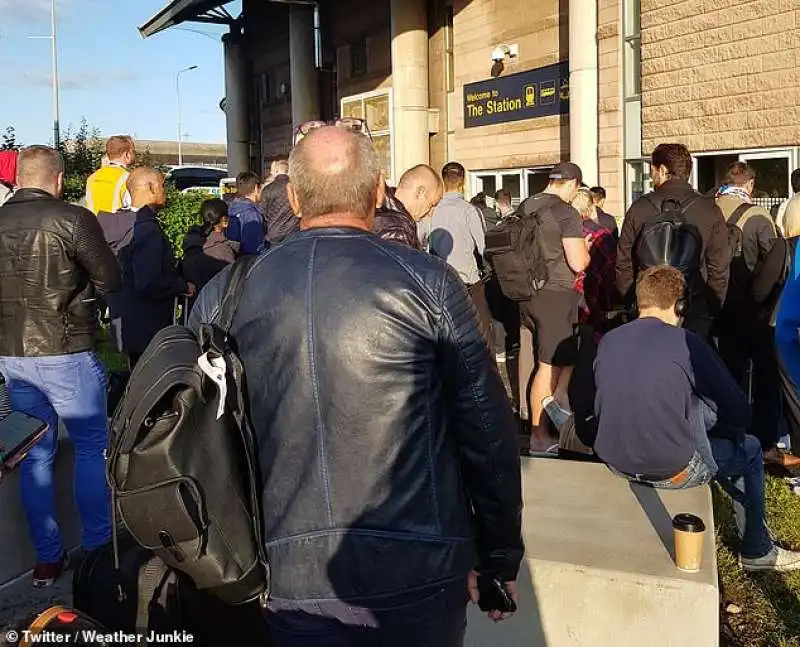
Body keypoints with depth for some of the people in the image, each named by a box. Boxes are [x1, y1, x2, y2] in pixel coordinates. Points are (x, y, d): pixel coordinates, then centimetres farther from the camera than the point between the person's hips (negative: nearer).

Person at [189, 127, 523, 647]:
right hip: (416, 570, -1)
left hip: (285, 576, 2)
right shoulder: (428, 282, -8)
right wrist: (500, 556, 6)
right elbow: (487, 429, -6)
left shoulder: (222, 298, -1)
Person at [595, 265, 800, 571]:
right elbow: (740, 413, -8)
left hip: (615, 461, 6)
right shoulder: (686, 343, -13)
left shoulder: (608, 341, 1)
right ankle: (757, 552, 34)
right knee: (749, 449, 20)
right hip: (670, 471, -5)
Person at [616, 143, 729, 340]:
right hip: (695, 306, 0)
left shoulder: (640, 207, -2)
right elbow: (719, 265, -2)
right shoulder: (710, 209, -2)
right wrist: (714, 308, 7)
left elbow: (623, 261, 1)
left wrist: (630, 300, 12)